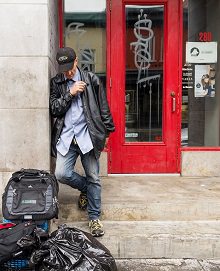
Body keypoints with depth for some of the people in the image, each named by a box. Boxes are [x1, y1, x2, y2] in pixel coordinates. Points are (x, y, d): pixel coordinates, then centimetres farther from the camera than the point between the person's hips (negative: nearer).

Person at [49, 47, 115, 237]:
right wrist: (70, 93, -11)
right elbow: (54, 109, 0)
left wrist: (107, 132, 8)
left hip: (88, 135, -2)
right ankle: (85, 188, 23)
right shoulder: (56, 83, 8)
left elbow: (104, 108, 7)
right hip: (66, 137, 2)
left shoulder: (91, 80, 3)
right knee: (61, 174, -9)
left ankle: (94, 217, 18)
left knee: (93, 178, 3)